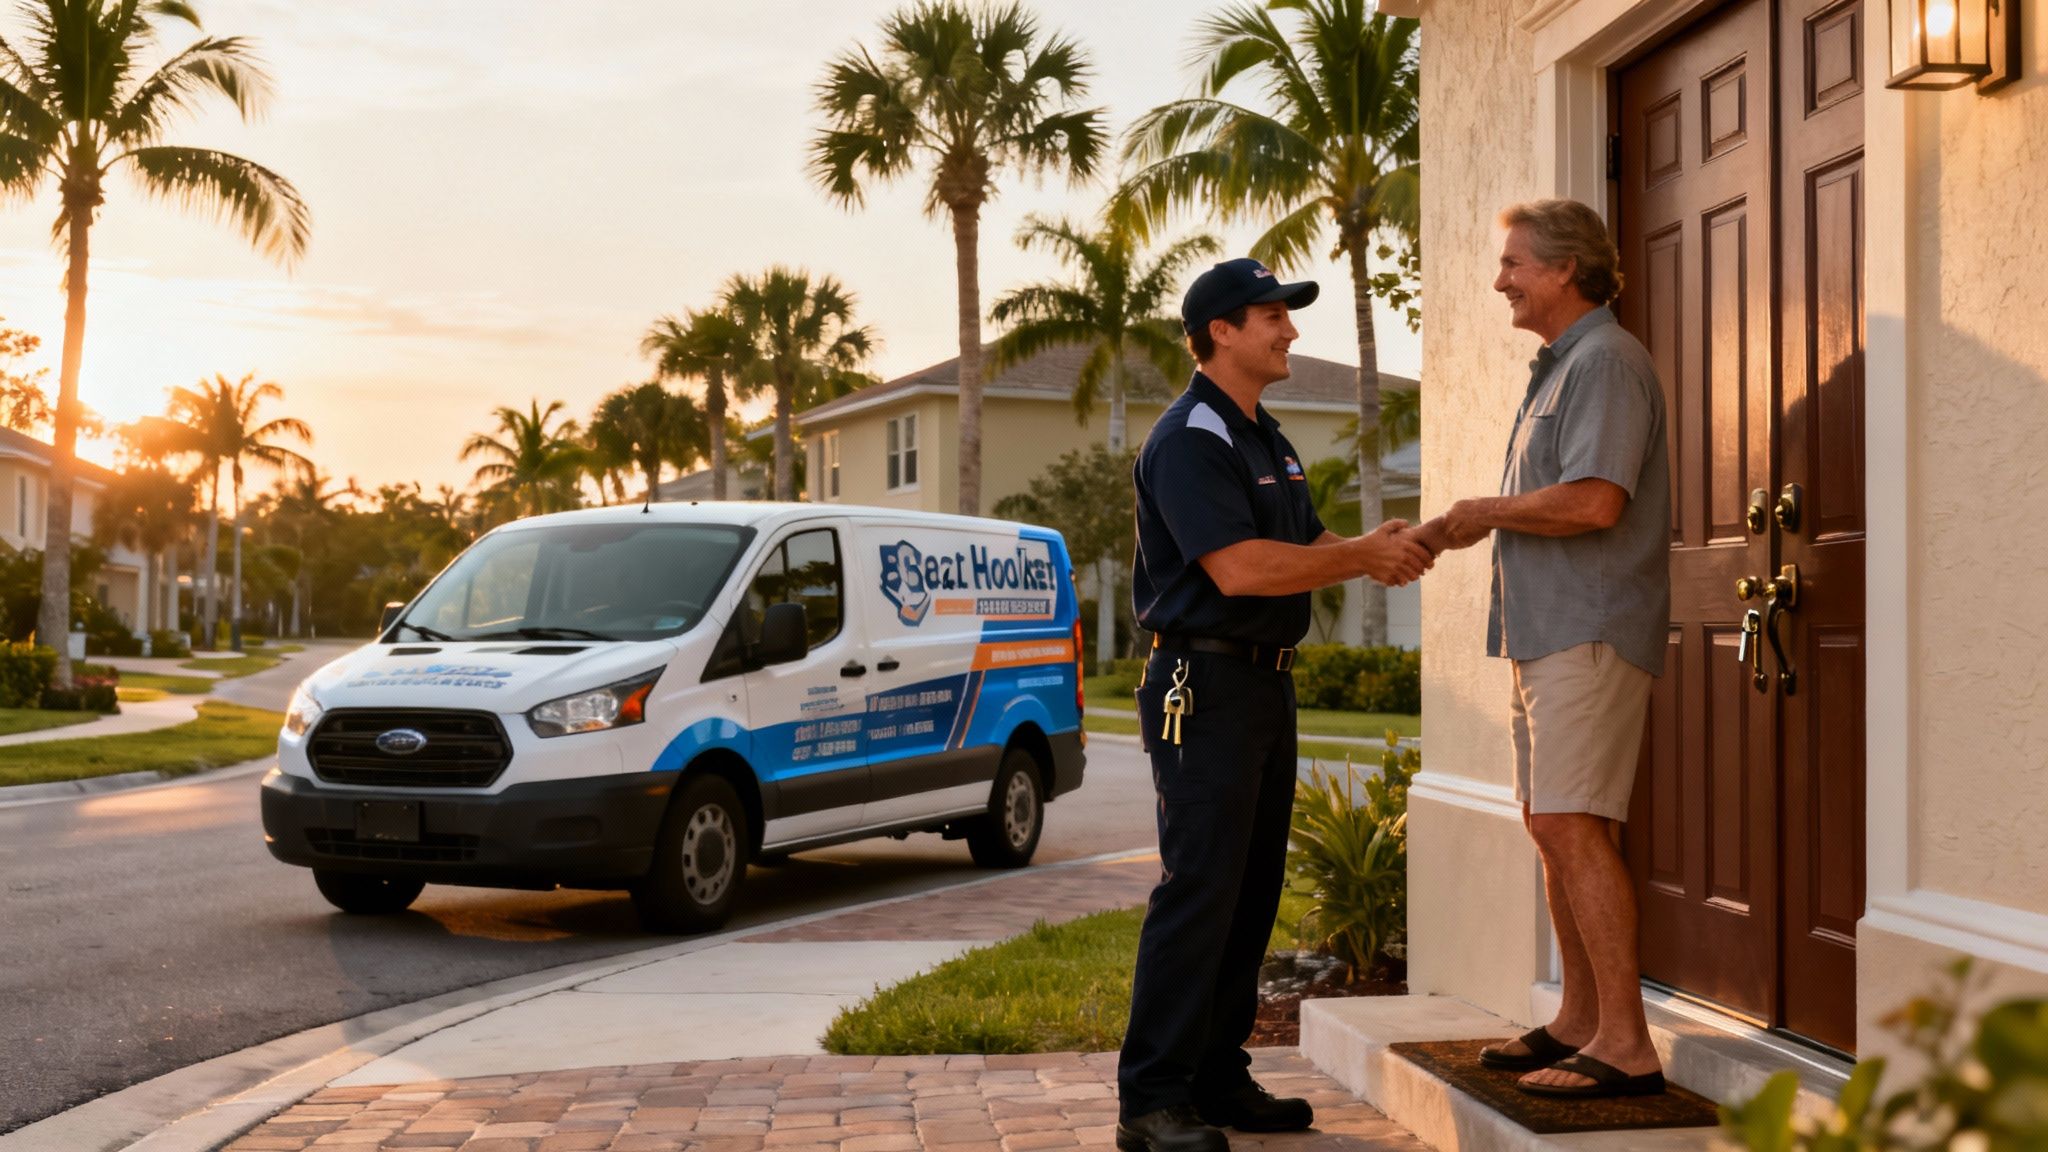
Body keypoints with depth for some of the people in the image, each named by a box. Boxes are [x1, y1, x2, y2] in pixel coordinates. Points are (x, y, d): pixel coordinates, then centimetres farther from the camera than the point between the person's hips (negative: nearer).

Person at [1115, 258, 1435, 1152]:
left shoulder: (1265, 439, 18)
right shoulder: (1188, 439, -14)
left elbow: (1306, 543, 21)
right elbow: (1239, 568, -24)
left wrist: (1374, 552, 0)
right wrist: (1364, 556, -16)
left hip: (1266, 684, 10)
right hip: (1204, 687, -10)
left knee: (1251, 891, 11)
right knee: (1197, 892, -11)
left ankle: (1217, 1079, 19)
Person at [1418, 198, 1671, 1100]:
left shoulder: (1607, 361, -11)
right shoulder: (1558, 367, 22)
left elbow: (1594, 501, -23)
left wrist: (1487, 511, -10)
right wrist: (1441, 533, 15)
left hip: (1590, 630, -11)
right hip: (1546, 630, 11)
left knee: (1574, 827, -13)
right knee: (1550, 826, 12)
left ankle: (1624, 1044, -11)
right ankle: (1580, 1020, 19)